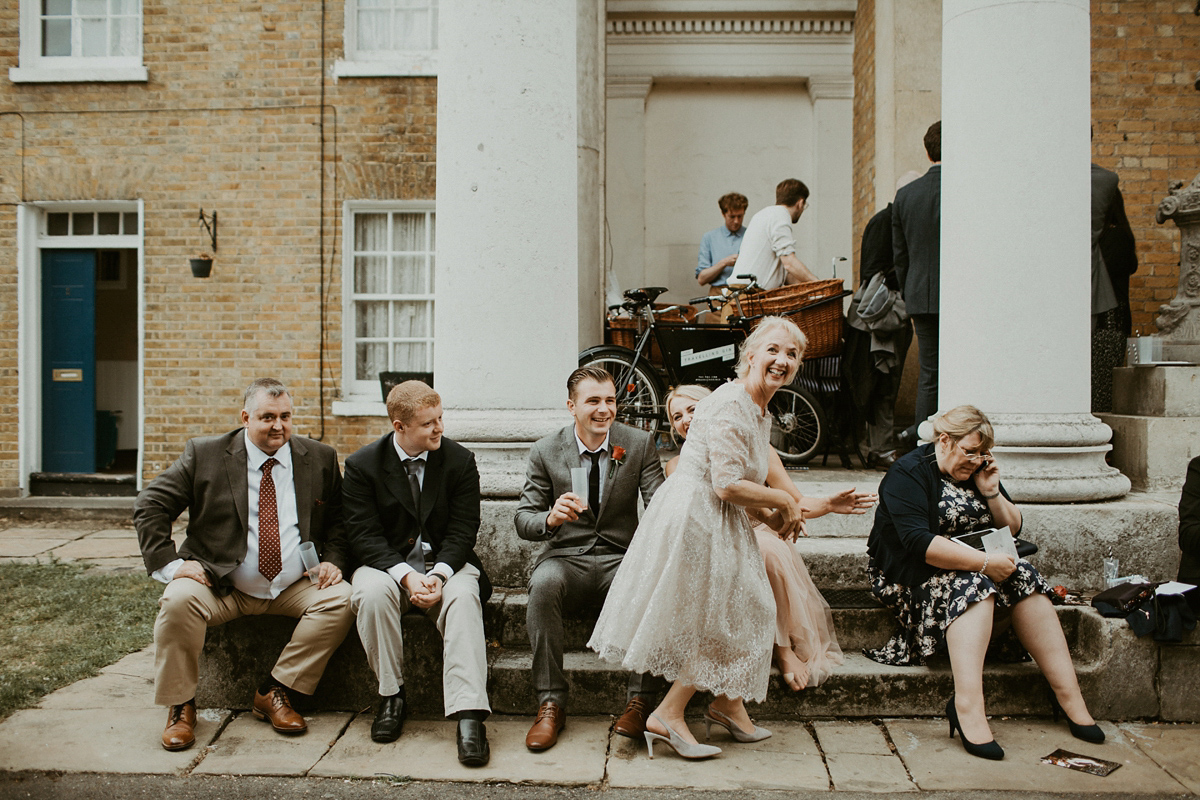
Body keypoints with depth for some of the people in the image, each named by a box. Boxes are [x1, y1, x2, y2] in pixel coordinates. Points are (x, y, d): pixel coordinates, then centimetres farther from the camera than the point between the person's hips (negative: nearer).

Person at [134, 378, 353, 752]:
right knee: (179, 599, -30)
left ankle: (274, 691, -8)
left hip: (296, 586, 2)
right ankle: (181, 705, -8)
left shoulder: (320, 459, 5)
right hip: (221, 586, -2)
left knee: (340, 599, -23)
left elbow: (339, 520, 13)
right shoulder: (204, 454, -1)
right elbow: (149, 507, -1)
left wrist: (332, 560, -6)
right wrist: (171, 563, -13)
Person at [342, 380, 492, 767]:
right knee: (372, 591, -33)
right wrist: (406, 576, -25)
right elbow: (364, 535, -9)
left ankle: (468, 715, -38)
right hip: (387, 564, 0)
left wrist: (439, 574, -24)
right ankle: (392, 695, -14)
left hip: (447, 563, 0)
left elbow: (463, 530, -5)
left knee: (464, 596, -32)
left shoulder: (460, 460, -2)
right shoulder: (362, 465, -4)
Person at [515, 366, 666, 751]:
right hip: (567, 558, 0)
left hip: (621, 559, 0)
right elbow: (523, 520, -1)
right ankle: (551, 703, -23)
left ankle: (639, 701, -20)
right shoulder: (545, 451, 1)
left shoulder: (640, 444, 3)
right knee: (543, 583, -35)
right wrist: (550, 518, -26)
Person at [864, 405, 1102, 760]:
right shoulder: (909, 473, -12)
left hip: (976, 568, 7)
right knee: (972, 584, -34)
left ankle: (1068, 694, -23)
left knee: (1023, 575, -20)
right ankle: (967, 706, -46)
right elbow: (918, 542, -26)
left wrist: (992, 493, -5)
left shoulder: (977, 472, 11)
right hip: (910, 575, -7)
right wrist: (984, 562, -30)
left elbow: (1013, 529, 13)